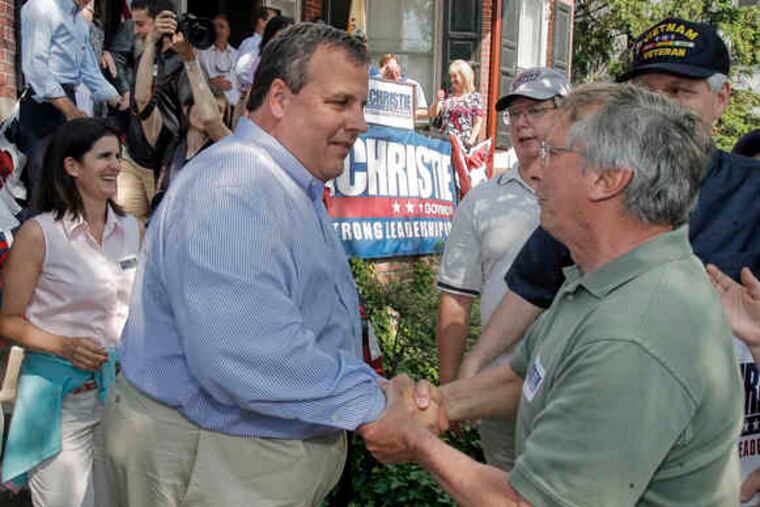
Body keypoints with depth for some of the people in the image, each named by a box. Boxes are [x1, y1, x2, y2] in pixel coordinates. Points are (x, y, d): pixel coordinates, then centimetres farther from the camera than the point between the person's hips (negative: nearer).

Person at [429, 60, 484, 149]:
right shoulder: (448, 97, 14)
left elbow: (478, 123, 1)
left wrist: (471, 141, -12)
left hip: (463, 144, -3)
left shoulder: (475, 97, 5)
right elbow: (432, 114, 11)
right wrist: (437, 101, -8)